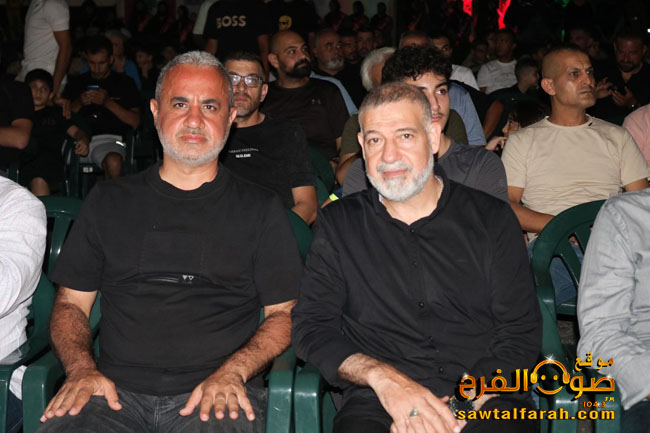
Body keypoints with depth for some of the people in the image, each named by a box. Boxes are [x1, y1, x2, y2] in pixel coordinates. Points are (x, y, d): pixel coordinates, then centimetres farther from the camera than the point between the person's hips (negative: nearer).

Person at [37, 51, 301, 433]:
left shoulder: (261, 209, 10)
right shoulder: (109, 201, 16)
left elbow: (285, 314, 6)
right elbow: (71, 303, 16)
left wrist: (232, 372, -11)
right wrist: (82, 369, -3)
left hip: (218, 393, -1)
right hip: (117, 389, 1)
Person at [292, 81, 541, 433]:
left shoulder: (491, 219, 11)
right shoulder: (339, 225, 14)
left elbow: (520, 335, 6)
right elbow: (311, 327, 7)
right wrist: (381, 376, -12)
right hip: (376, 405, 0)